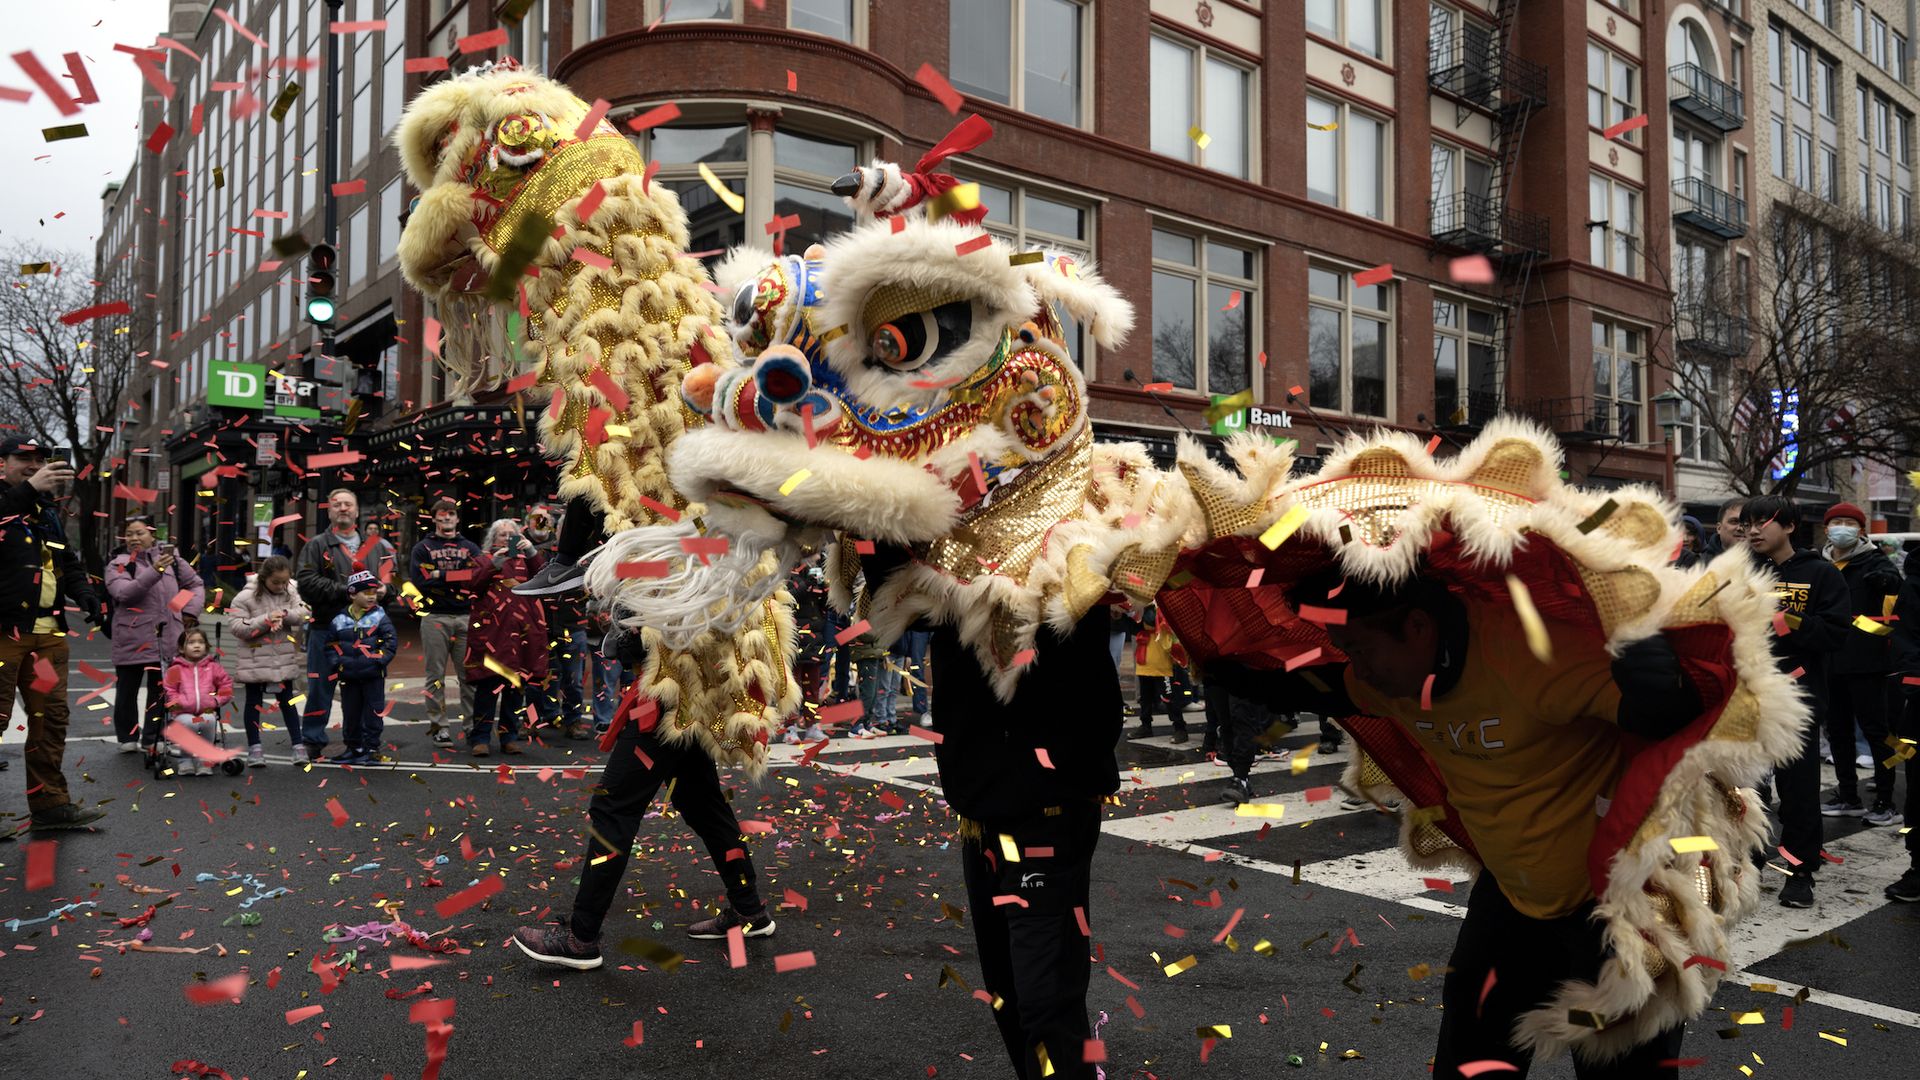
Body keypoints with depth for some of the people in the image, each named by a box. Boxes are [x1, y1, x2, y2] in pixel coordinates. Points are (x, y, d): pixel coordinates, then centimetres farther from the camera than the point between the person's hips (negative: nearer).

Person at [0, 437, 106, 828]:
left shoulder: (49, 511, 19)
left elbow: (69, 563, 23)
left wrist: (85, 595, 7)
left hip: (48, 633, 7)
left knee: (51, 717, 9)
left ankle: (50, 804, 17)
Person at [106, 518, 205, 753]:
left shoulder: (172, 559, 9)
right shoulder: (119, 565, 0)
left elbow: (196, 585, 19)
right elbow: (123, 592, -19)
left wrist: (190, 610, 4)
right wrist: (154, 571, -29)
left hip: (168, 638, 2)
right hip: (132, 639, -2)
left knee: (161, 689, 6)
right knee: (127, 689, 9)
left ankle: (153, 737, 17)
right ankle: (128, 736, 24)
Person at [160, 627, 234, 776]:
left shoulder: (213, 667, 12)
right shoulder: (176, 669, 7)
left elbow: (226, 685, 16)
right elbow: (168, 691, 7)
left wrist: (217, 700, 3)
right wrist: (178, 702, -9)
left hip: (207, 711, 1)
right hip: (183, 712, -1)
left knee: (209, 721, -33)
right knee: (189, 723, -34)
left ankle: (204, 759, -14)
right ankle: (184, 760, -11)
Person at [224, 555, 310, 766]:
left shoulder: (290, 592, 2)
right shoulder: (246, 597, -12)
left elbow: (304, 612, -8)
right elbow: (236, 626, -17)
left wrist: (284, 614, -25)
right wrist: (266, 620, -24)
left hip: (284, 658, 3)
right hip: (254, 659, -3)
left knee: (287, 700, 11)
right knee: (254, 701, 9)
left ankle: (297, 745, 15)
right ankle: (254, 747, 17)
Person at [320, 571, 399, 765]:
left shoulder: (379, 616, -3)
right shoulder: (339, 620, 2)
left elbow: (391, 641, -5)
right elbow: (330, 645, 8)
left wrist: (379, 659, -14)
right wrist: (337, 663, -4)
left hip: (373, 675, -3)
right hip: (348, 676, 3)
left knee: (373, 713, 2)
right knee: (350, 713, 12)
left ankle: (371, 748, 11)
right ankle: (353, 747, 25)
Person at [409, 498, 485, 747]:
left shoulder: (470, 548, 16)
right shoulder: (423, 548, 10)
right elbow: (419, 581, -5)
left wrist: (440, 576, -8)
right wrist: (457, 577, -7)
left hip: (465, 617, 1)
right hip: (435, 618, -1)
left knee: (469, 674, 0)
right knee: (436, 676, 0)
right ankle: (438, 726, 5)